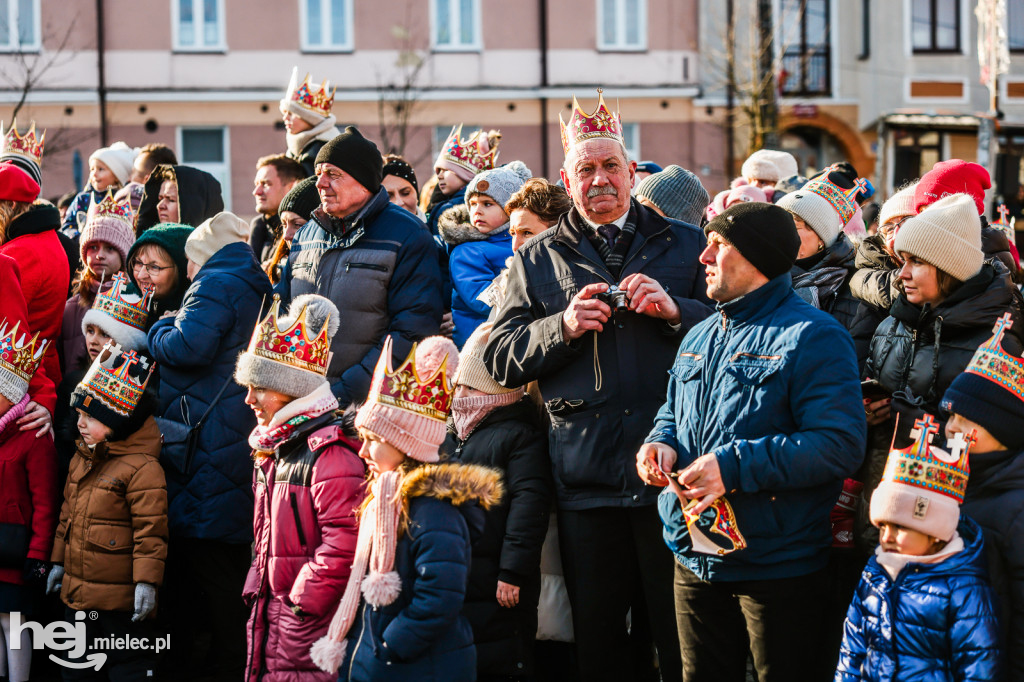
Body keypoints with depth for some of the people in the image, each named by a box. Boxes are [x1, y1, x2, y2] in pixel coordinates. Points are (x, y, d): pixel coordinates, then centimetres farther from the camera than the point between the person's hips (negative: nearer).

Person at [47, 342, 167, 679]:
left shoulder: (142, 468, -18)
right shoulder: (82, 459, 9)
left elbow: (150, 529, -18)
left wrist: (147, 581, -19)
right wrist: (59, 561, 21)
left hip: (120, 599, -8)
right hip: (76, 594, 8)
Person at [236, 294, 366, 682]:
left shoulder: (329, 453, -17)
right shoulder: (272, 449, 15)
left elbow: (344, 541, -25)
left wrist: (303, 601, -18)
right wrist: (258, 587, 14)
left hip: (312, 621, -9)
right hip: (272, 614, 9)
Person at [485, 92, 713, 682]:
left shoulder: (685, 246, 9)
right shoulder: (538, 259, 13)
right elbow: (501, 357, 6)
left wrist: (674, 309, -13)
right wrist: (562, 326, -10)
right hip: (585, 478, 1)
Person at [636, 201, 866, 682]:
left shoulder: (811, 336, -12)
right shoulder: (700, 338, 15)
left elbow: (839, 444, -22)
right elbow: (672, 414, 27)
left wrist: (735, 467, -25)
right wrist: (662, 443, 1)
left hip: (778, 567, -7)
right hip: (695, 562, 7)